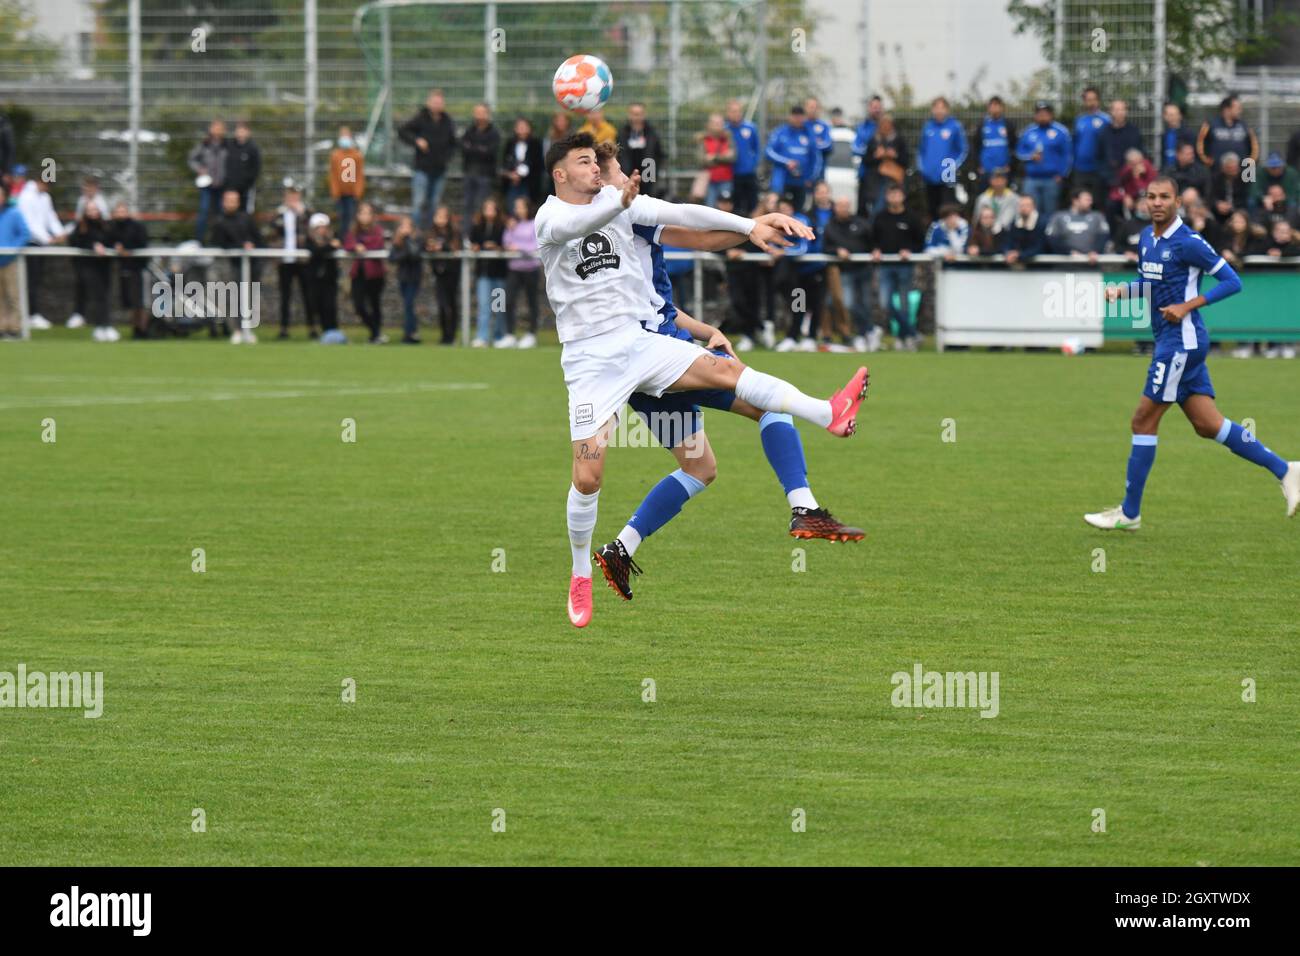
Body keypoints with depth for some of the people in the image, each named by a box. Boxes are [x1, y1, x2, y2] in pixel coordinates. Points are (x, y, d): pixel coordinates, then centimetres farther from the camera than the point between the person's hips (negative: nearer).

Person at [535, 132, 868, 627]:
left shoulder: (616, 200, 6)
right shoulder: (550, 218, -7)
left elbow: (680, 214, -2)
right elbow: (575, 224, -32)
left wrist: (749, 226, -14)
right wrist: (621, 202, -52)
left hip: (639, 340, 4)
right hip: (590, 359, -4)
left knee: (725, 369, -17)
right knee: (587, 478, -9)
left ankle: (832, 416, -28)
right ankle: (580, 576, 10)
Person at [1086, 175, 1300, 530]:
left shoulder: (1187, 243, -14)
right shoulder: (1147, 238, 12)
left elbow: (1232, 281, -13)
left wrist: (1188, 305, -19)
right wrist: (1121, 290, 8)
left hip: (1182, 340, -9)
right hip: (1171, 342, 9)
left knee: (1144, 421, -3)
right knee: (1208, 425, 7)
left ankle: (1129, 512, 5)